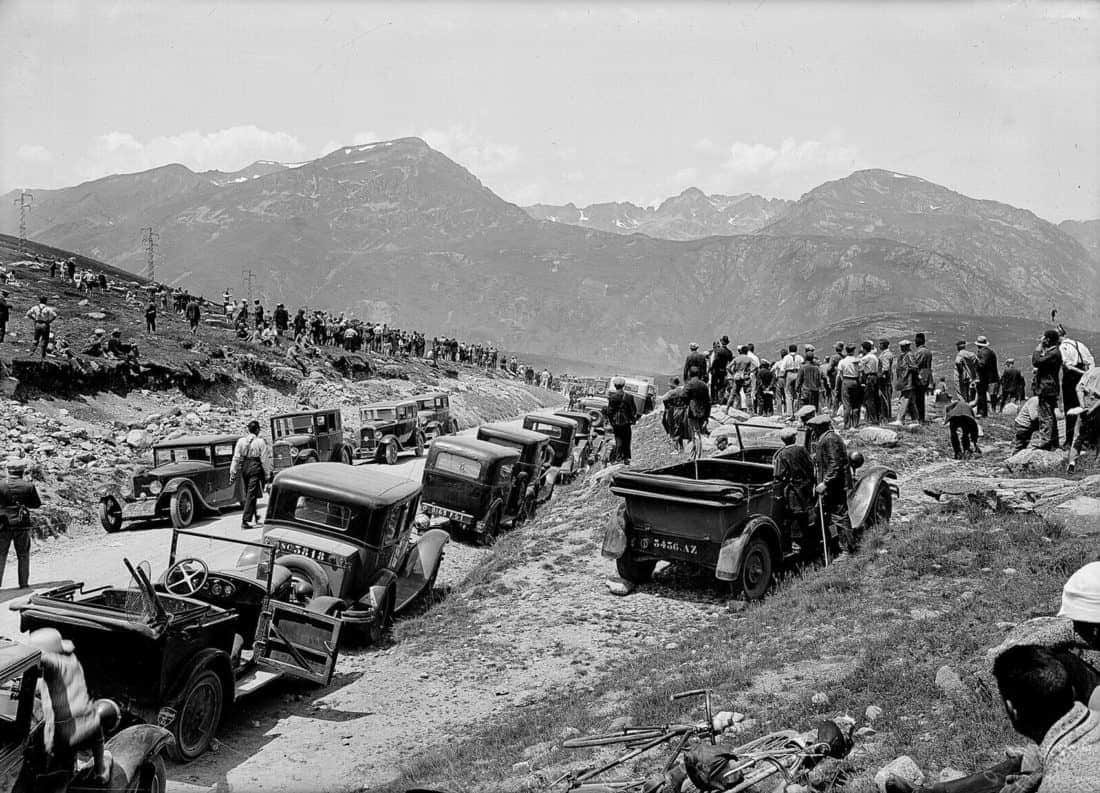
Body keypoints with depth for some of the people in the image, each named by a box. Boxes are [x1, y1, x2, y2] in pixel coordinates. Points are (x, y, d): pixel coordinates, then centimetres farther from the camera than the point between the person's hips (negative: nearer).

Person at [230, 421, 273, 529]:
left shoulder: (241, 441, 2)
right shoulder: (261, 442, -9)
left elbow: (236, 458, 2)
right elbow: (265, 460, -8)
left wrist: (233, 473, 7)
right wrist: (268, 474, -1)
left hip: (244, 468, 5)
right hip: (255, 468, -5)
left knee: (248, 494, 19)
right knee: (252, 495, -3)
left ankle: (255, 516, 33)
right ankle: (245, 521, -9)